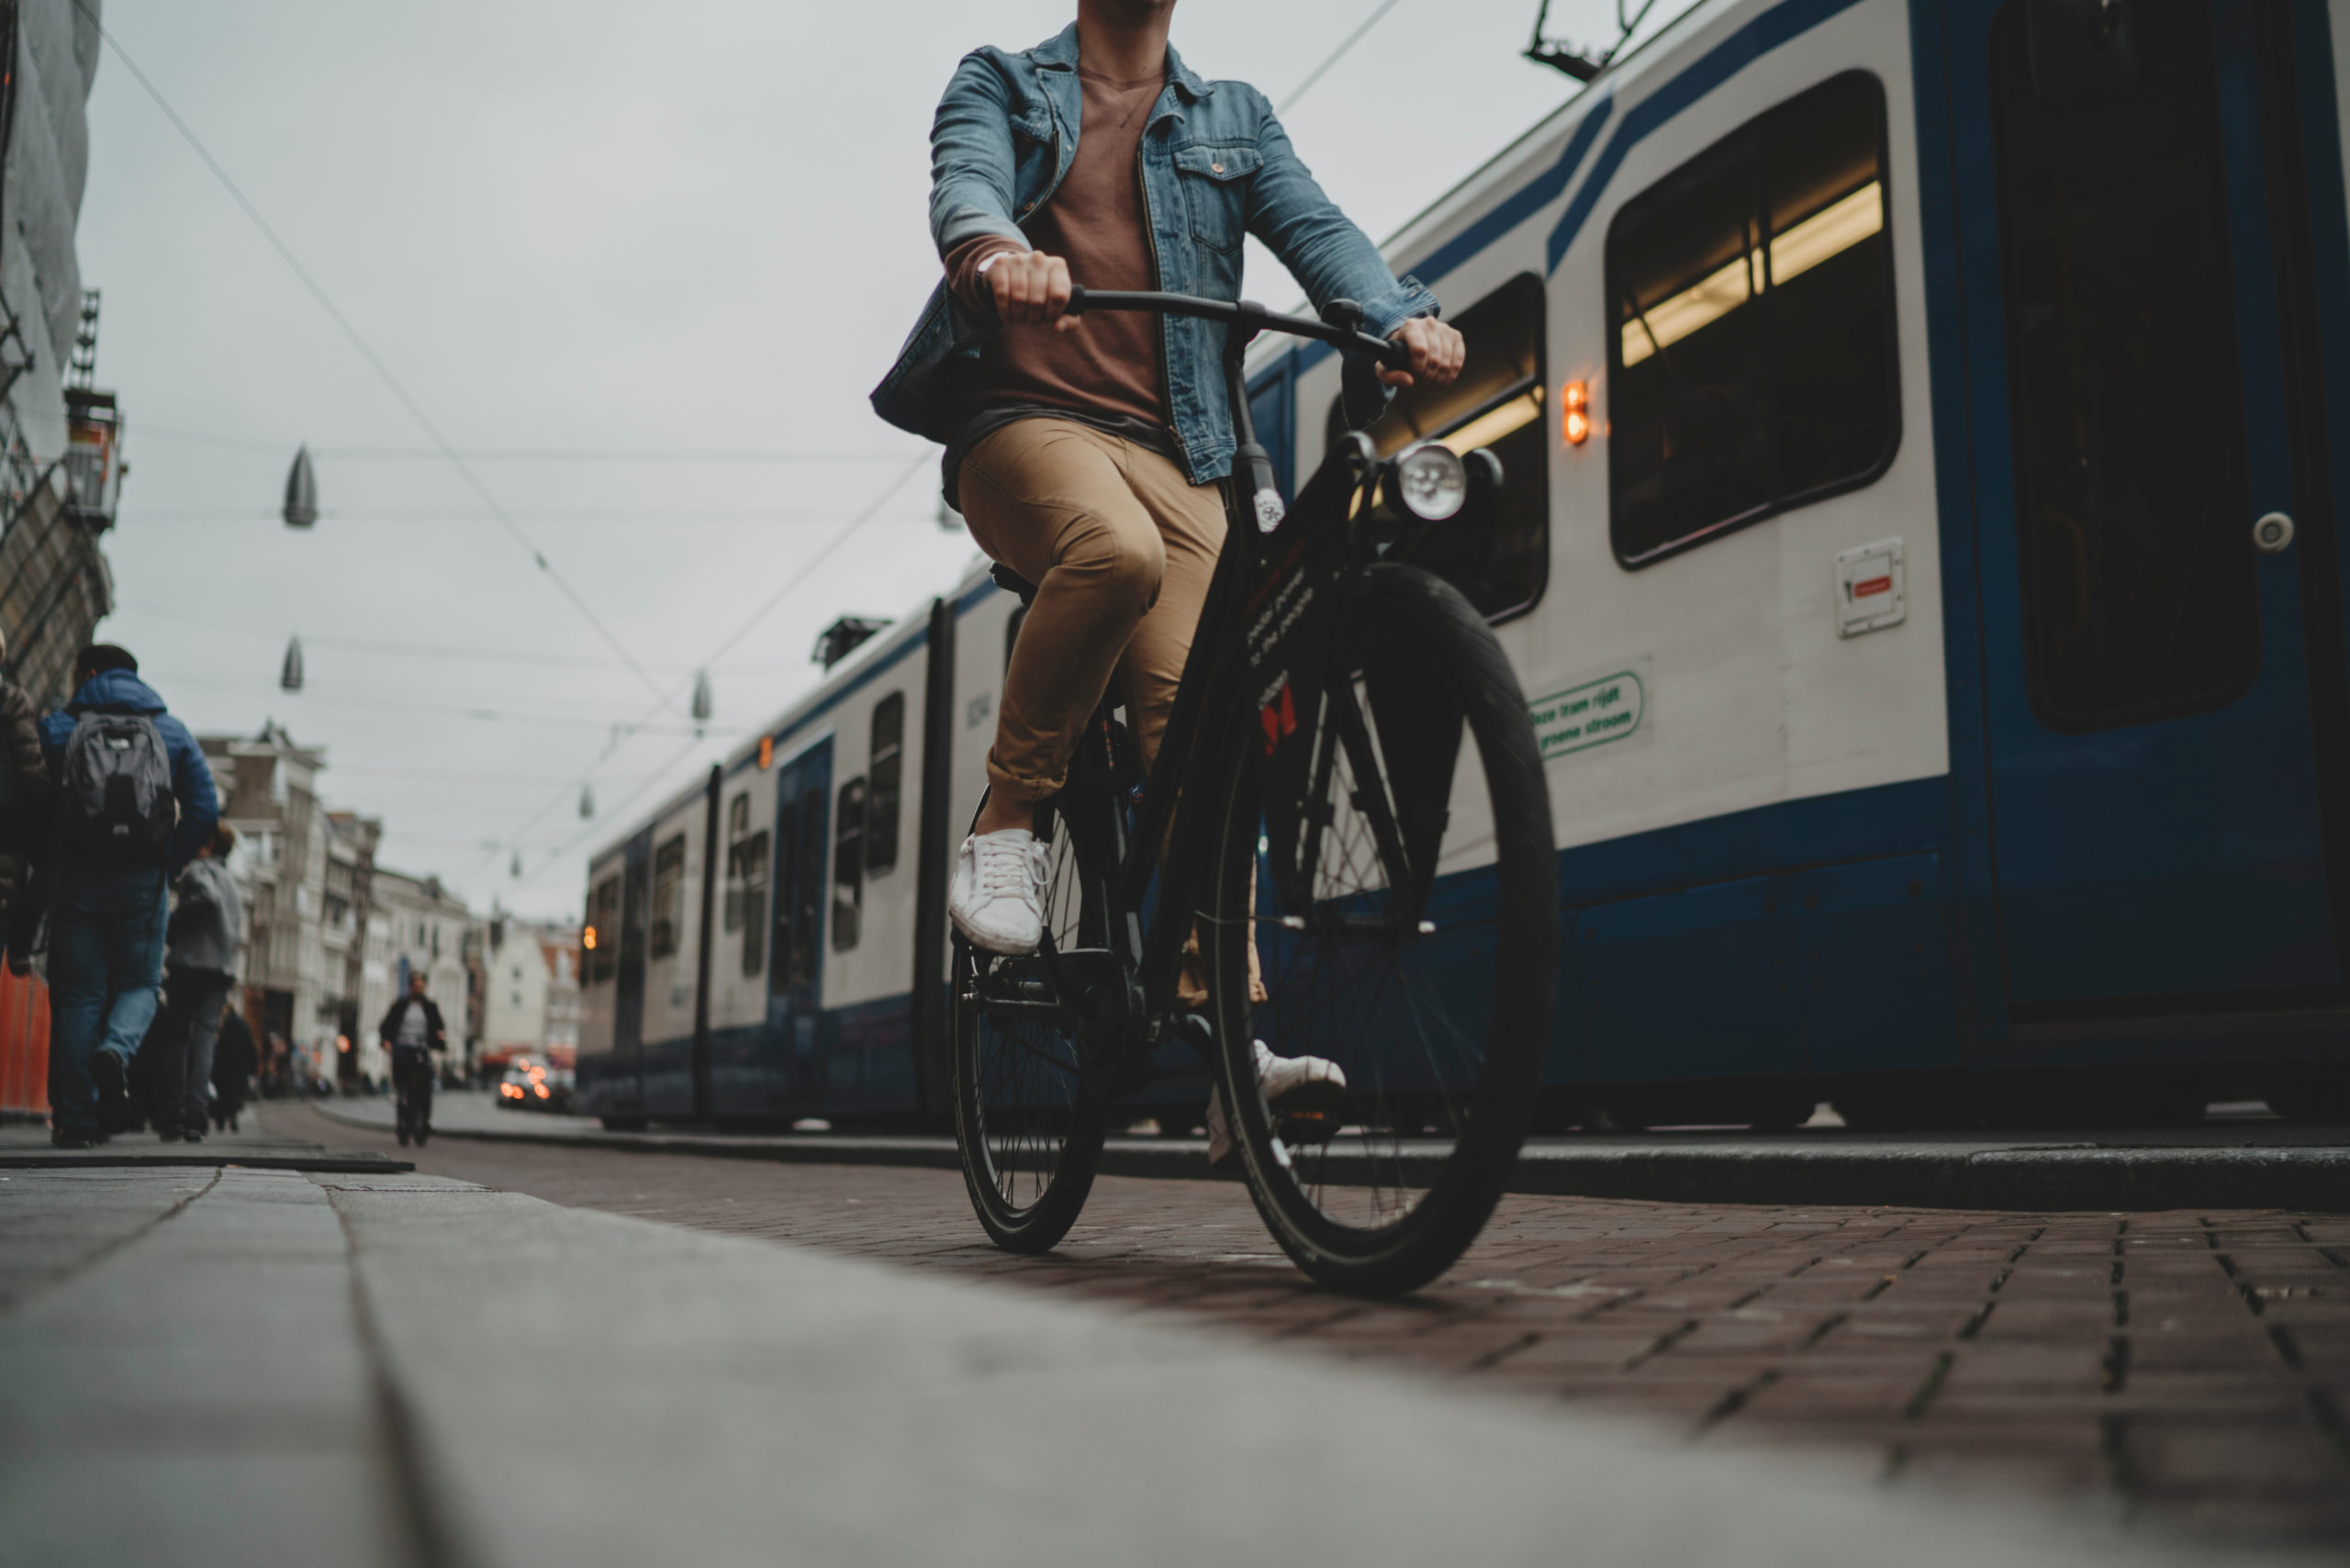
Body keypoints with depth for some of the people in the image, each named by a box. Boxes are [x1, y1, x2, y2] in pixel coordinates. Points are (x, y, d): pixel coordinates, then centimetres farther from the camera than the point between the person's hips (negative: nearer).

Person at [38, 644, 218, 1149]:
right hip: (144, 886, 1)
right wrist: (167, 866, 5)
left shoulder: (57, 728, 3)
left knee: (78, 997, 6)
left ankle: (76, 1121, 4)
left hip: (77, 880, 0)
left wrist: (47, 865, 12)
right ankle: (117, 1048, -19)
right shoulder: (173, 733, 7)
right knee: (139, 985, 14)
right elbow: (205, 808, -1)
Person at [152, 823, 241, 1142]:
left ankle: (172, 1116, 1)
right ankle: (196, 1117, -13)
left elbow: (207, 897, -20)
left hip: (190, 961, -5)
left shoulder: (198, 869, 0)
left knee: (177, 1037, 3)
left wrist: (171, 927, -11)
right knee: (205, 1038, -1)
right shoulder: (229, 879, 23)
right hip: (223, 968, 5)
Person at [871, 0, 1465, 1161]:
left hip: (1168, 446, 3)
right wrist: (991, 248, -33)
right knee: (1117, 552, -37)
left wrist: (1402, 315, -18)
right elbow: (964, 181, -7)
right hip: (1025, 415, -2)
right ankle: (1005, 822, -17)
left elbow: (1314, 228, 5)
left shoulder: (1233, 121, 23)